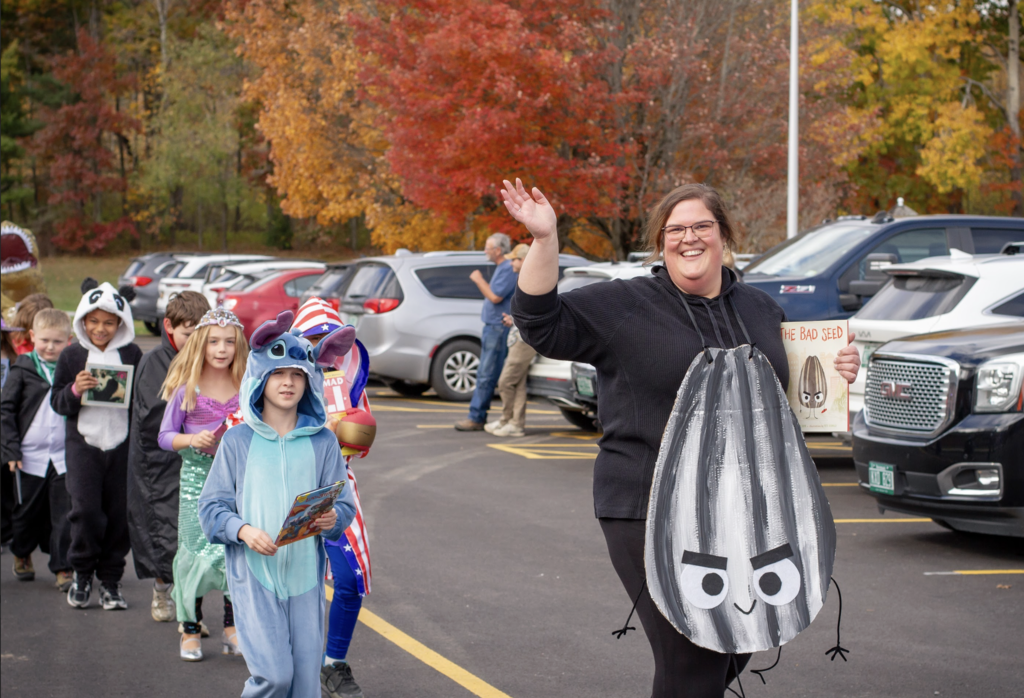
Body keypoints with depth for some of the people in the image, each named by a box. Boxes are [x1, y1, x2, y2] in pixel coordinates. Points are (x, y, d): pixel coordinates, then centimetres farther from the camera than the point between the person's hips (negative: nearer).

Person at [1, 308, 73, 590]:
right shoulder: (23, 369, -1)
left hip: (65, 457, 0)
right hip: (31, 456, 0)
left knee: (64, 516, -4)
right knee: (29, 512, 13)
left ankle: (63, 568, 2)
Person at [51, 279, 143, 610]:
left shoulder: (132, 356, 3)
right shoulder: (72, 356, 4)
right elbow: (57, 403, 6)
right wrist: (74, 390, -14)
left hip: (123, 443, 1)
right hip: (83, 443, -1)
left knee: (119, 512, 3)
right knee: (86, 509, -10)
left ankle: (110, 581, 15)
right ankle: (82, 572, 12)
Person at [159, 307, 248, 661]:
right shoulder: (186, 388, -2)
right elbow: (165, 436, 1)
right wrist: (193, 440, -18)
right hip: (197, 476, -1)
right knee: (196, 551, -2)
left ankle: (233, 629, 9)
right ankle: (190, 629, 10)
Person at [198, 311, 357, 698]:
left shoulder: (322, 442, 5)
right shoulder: (238, 440, 1)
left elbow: (344, 504, 6)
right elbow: (211, 506, 1)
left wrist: (332, 519, -16)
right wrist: (243, 530, -18)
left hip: (305, 575, 2)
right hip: (253, 573, -2)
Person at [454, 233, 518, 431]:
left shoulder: (508, 269, -15)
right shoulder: (500, 268, 18)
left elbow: (495, 297, -22)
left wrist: (479, 280, -11)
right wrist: (480, 280, 13)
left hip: (498, 328, -11)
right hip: (491, 327, 11)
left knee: (486, 375, -9)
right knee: (484, 375, 11)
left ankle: (476, 418, -10)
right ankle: (478, 417, 14)